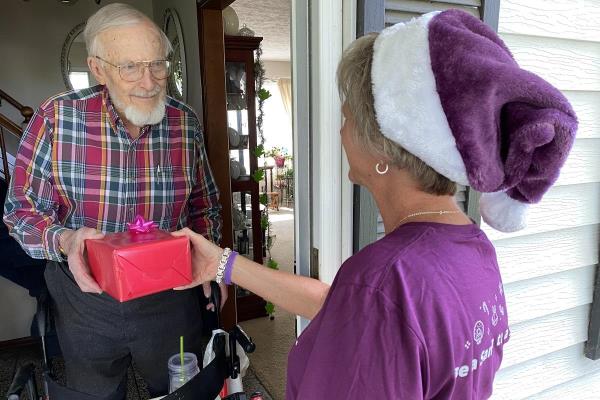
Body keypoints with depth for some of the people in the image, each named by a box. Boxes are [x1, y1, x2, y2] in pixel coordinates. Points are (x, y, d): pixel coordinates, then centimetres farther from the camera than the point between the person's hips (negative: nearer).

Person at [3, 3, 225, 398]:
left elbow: (204, 204, 6)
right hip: (84, 296, 0)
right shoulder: (56, 117, -15)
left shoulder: (186, 122, -8)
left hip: (169, 297, 1)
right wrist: (63, 241, -26)